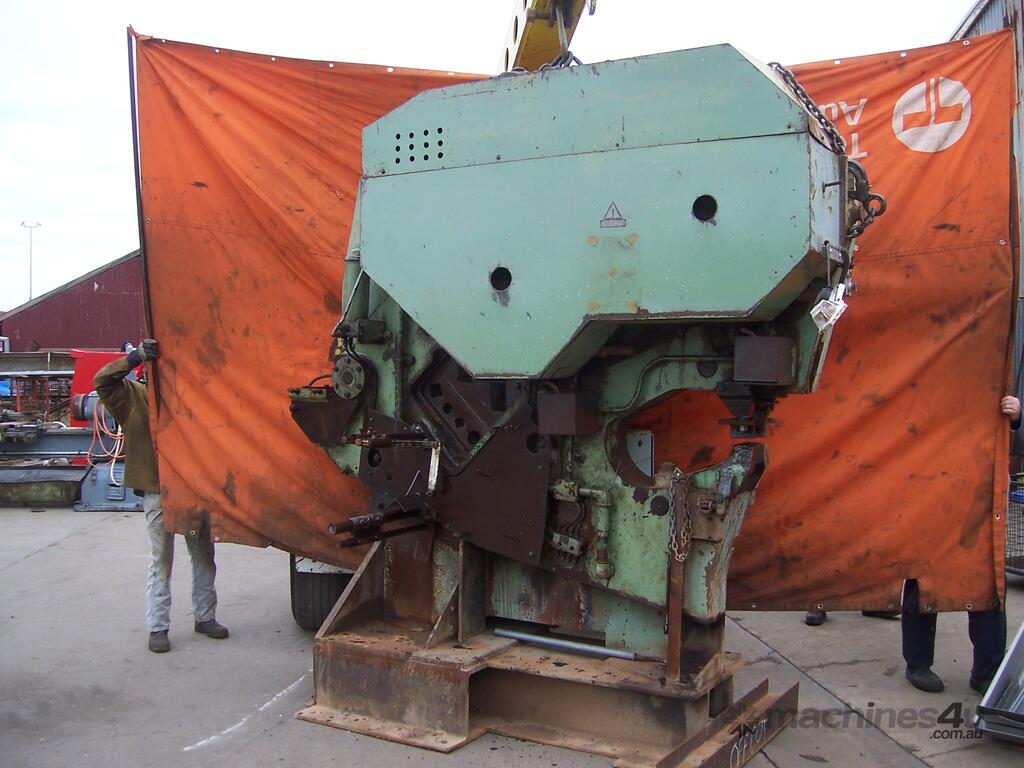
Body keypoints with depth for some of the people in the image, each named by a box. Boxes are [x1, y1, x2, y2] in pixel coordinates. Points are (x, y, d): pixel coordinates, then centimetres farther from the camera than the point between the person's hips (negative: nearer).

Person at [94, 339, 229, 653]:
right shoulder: (136, 397, -2)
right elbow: (103, 380, -15)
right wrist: (135, 357, -26)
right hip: (157, 492, -3)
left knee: (204, 556, 12)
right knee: (161, 561, 4)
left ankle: (205, 616, 26)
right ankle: (157, 627, 13)